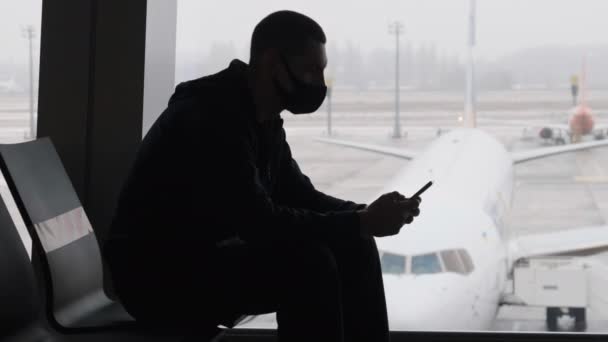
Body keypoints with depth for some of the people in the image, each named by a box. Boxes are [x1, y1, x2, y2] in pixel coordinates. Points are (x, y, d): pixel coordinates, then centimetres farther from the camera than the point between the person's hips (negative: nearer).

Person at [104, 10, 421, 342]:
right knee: (308, 262, -28)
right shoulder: (212, 116, -24)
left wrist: (364, 214, -8)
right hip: (158, 275, -9)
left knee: (353, 248, -2)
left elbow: (298, 196, 10)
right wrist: (360, 223, -24)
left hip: (215, 257, 10)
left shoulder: (263, 119, 6)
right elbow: (259, 221, -29)